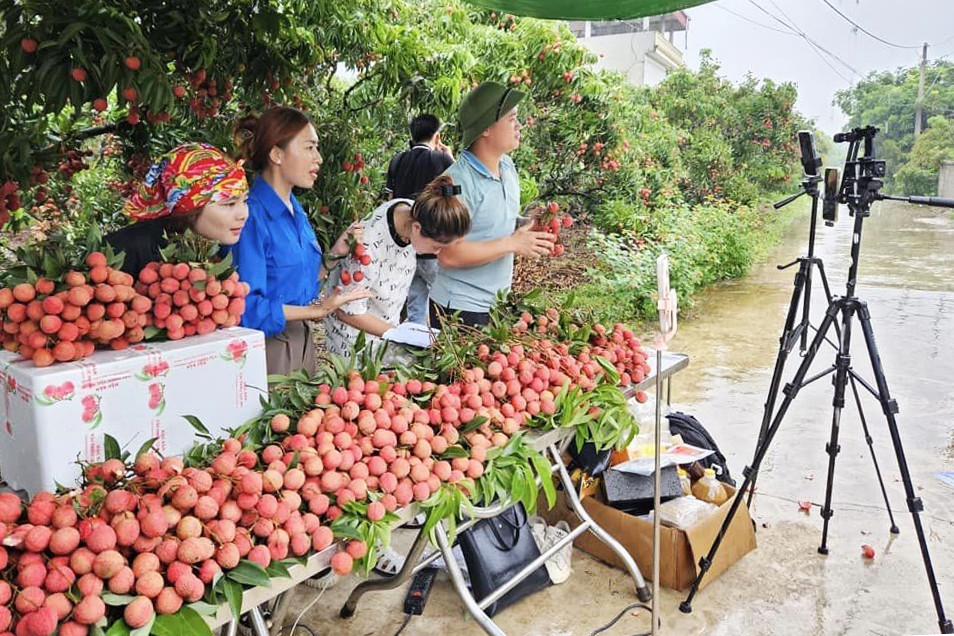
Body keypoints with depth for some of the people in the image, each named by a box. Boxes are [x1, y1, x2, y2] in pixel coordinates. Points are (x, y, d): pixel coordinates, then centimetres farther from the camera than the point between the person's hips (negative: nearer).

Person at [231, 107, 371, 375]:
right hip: (267, 346, -8)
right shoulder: (252, 215, -18)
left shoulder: (296, 210, 9)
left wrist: (334, 255, 2)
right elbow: (248, 308, -22)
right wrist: (318, 310, -18)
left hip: (301, 341, 8)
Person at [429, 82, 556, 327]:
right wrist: (512, 244, -23)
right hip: (460, 307, -8)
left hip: (499, 299, 8)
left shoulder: (507, 166, 6)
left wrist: (528, 227, -1)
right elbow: (448, 255, -26)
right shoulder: (457, 181, -22)